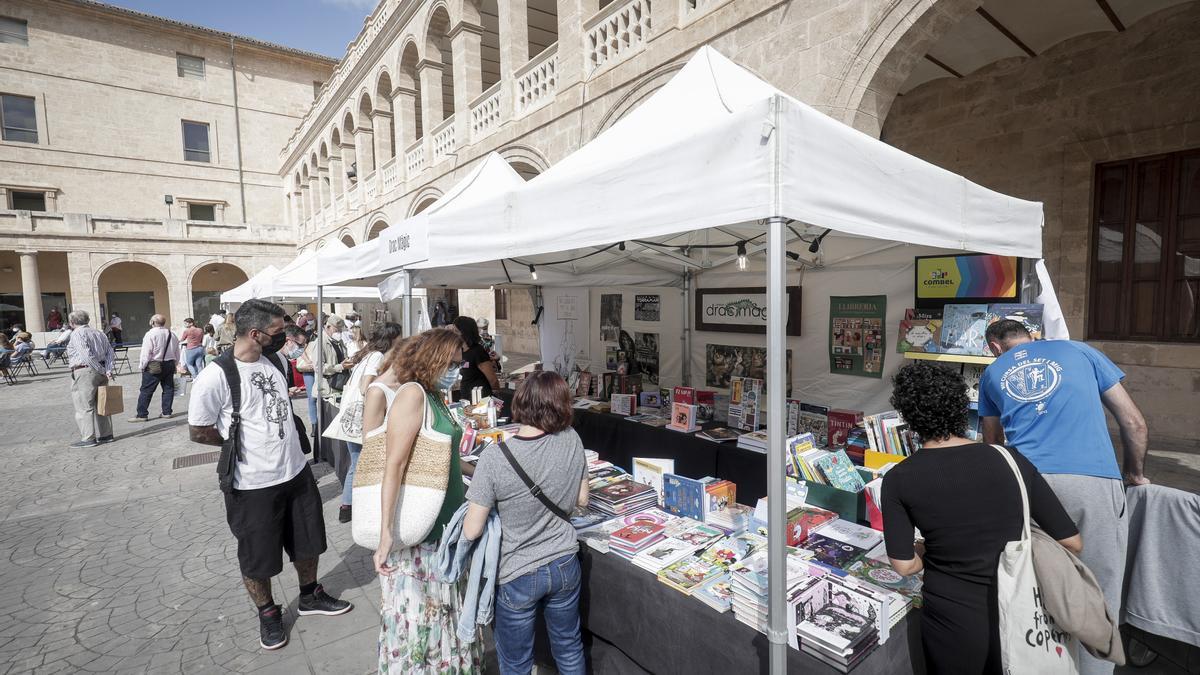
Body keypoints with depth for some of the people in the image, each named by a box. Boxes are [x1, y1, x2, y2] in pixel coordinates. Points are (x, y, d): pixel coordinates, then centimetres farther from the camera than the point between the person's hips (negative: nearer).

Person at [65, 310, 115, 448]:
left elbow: (87, 355, -18)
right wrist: (108, 370, -4)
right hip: (100, 372, 8)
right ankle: (106, 434, 17)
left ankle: (88, 438, -1)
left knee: (84, 406, -2)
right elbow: (109, 351, 5)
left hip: (84, 372, -8)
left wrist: (102, 371, -12)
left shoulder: (77, 333, -8)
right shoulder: (98, 333, 15)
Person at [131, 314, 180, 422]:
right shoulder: (172, 334, 7)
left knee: (146, 390, 1)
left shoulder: (151, 334, -12)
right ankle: (167, 412, 13)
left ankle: (142, 415, 4)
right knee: (168, 388, 10)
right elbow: (177, 353, 13)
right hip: (170, 365, 6)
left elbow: (146, 353, -13)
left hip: (154, 366, -6)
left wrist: (141, 367, -3)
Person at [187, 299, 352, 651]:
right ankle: (267, 614, 39)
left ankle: (310, 596, 43)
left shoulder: (274, 361, 0)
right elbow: (199, 432, -11)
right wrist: (245, 442, -4)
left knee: (307, 541, 21)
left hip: (297, 471, 6)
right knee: (257, 557, 15)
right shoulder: (215, 377, -21)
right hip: (254, 484, -6)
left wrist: (281, 436, 8)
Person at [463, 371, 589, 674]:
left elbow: (472, 531, -17)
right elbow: (582, 500, -1)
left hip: (518, 576, -3)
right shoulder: (572, 439, -15)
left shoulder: (493, 458, -25)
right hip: (565, 566, 4)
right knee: (569, 648, 27)